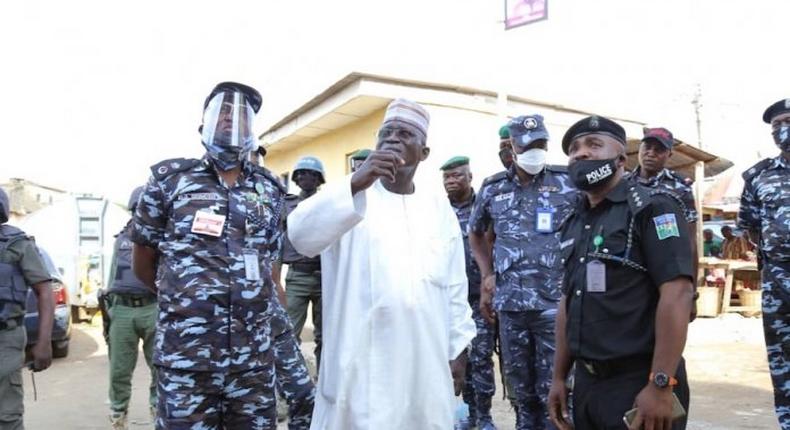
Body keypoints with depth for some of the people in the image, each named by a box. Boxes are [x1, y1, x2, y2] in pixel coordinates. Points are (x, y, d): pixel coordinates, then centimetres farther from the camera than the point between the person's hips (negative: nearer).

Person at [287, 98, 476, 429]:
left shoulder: (440, 208, 9)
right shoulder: (349, 193, -3)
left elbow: (454, 285, 13)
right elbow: (301, 235, -23)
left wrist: (459, 349, 12)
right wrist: (356, 184, -36)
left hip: (427, 363, 4)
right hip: (362, 363, -3)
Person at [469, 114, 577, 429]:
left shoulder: (568, 183, -1)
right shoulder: (492, 190, 7)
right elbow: (476, 233, 22)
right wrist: (487, 274, 11)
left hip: (555, 303, -3)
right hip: (509, 305, 3)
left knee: (553, 391, 2)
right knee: (521, 389, 15)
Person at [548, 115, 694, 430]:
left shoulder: (652, 208, -9)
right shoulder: (574, 224, 12)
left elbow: (678, 294, -18)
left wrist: (661, 385, -23)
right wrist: (559, 377, 13)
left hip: (639, 383, -7)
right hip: (586, 383, 7)